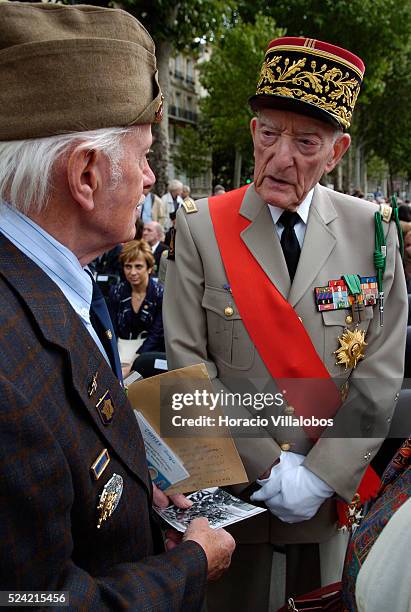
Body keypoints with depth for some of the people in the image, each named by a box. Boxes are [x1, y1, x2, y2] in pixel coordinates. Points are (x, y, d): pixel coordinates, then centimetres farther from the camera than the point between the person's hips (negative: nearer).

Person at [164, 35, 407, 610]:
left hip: (338, 491, 1)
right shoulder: (200, 229, -10)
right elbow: (189, 367, -11)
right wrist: (270, 471, -13)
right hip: (234, 489, -1)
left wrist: (320, 475, -13)